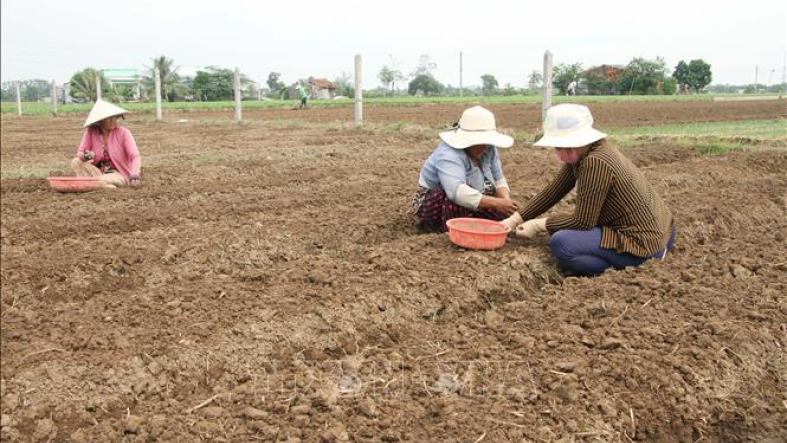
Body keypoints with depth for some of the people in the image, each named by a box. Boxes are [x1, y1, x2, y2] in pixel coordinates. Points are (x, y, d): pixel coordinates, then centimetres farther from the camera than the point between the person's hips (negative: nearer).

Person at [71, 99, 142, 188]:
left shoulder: (123, 133, -14)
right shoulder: (91, 131, -7)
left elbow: (135, 156, -20)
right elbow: (80, 153, -3)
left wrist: (135, 174, -39)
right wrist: (86, 156, -28)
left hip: (118, 174, -5)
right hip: (99, 171, 5)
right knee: (76, 162, -18)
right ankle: (106, 185, -21)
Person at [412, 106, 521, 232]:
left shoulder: (489, 149, -6)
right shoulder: (449, 155, -30)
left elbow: (499, 179, 0)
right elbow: (457, 191, -45)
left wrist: (506, 200, -21)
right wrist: (496, 203, -48)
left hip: (467, 211, 8)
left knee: (503, 211, -12)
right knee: (461, 199, -36)